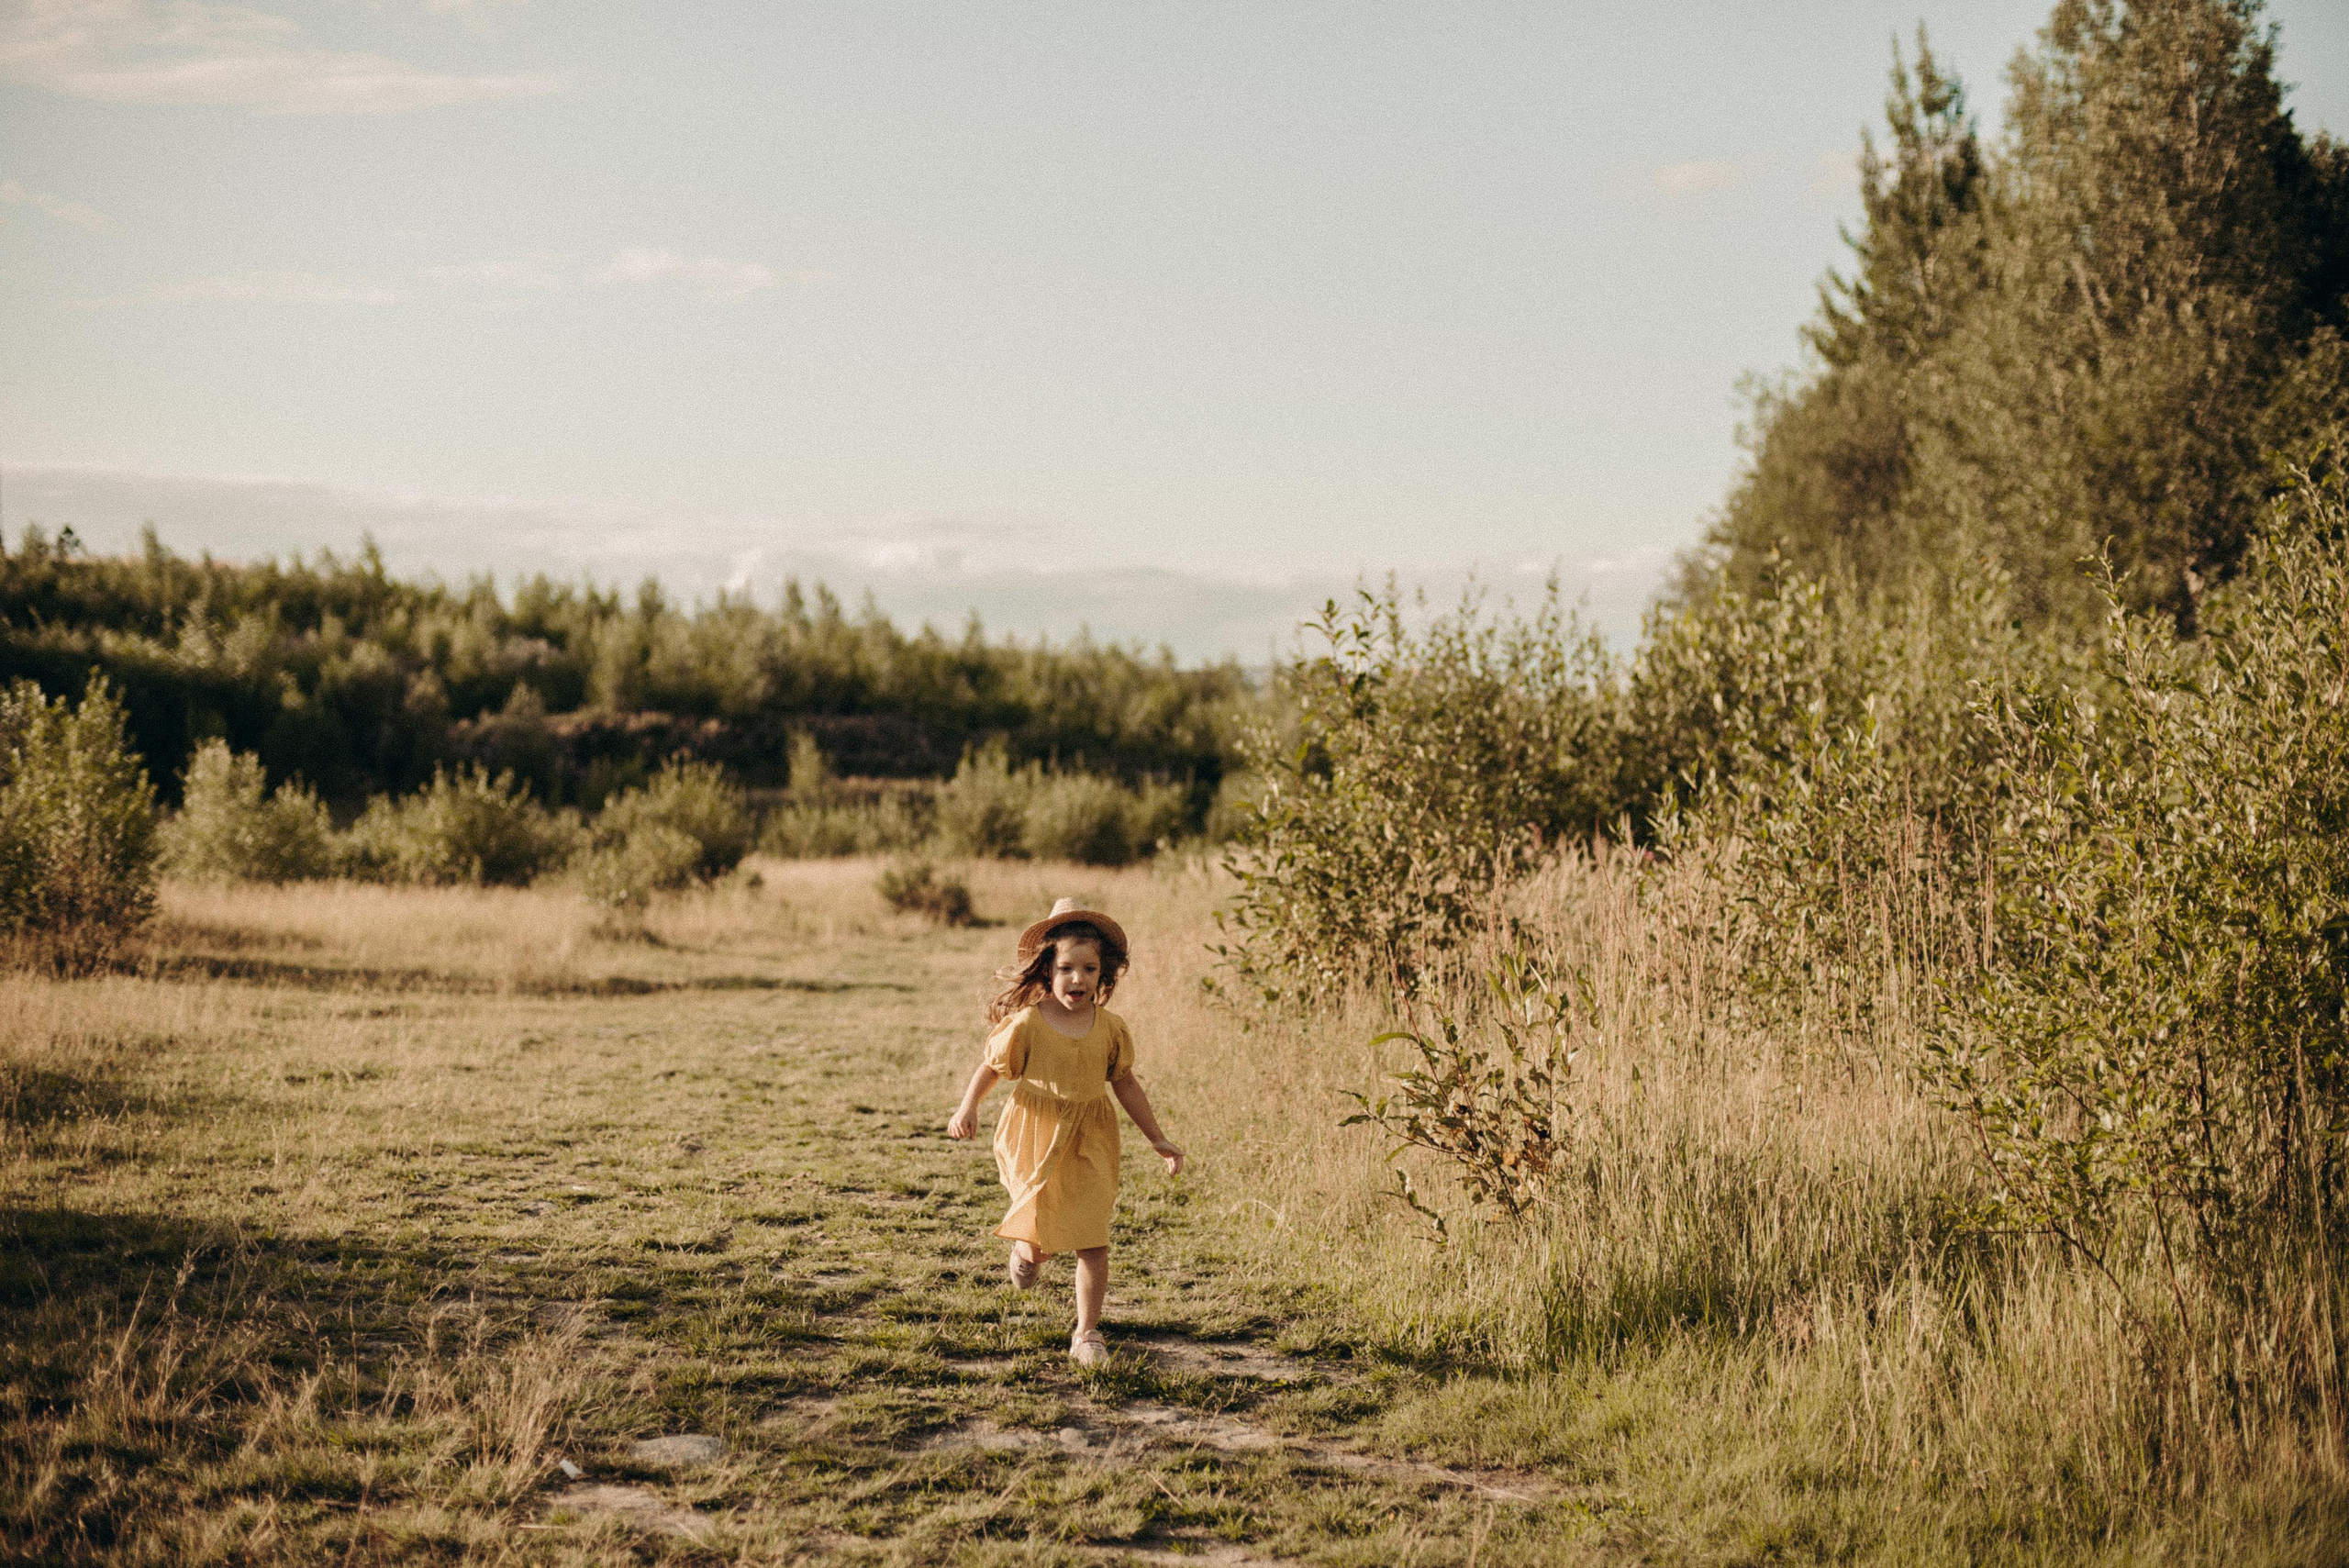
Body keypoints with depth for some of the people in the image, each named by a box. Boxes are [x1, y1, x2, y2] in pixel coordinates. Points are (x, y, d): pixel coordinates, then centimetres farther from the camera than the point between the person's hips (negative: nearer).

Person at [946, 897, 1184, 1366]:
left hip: (1089, 1142, 2)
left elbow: (1125, 1084, 8)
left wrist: (1158, 1140, 10)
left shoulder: (1110, 1028, -3)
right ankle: (1025, 1249, 42)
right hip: (1035, 1138, -2)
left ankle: (1087, 1333, 11)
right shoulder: (1026, 1025, -12)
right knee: (1041, 1237, 1)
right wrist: (967, 1107, -21)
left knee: (1093, 1241, -3)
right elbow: (990, 1068, -3)